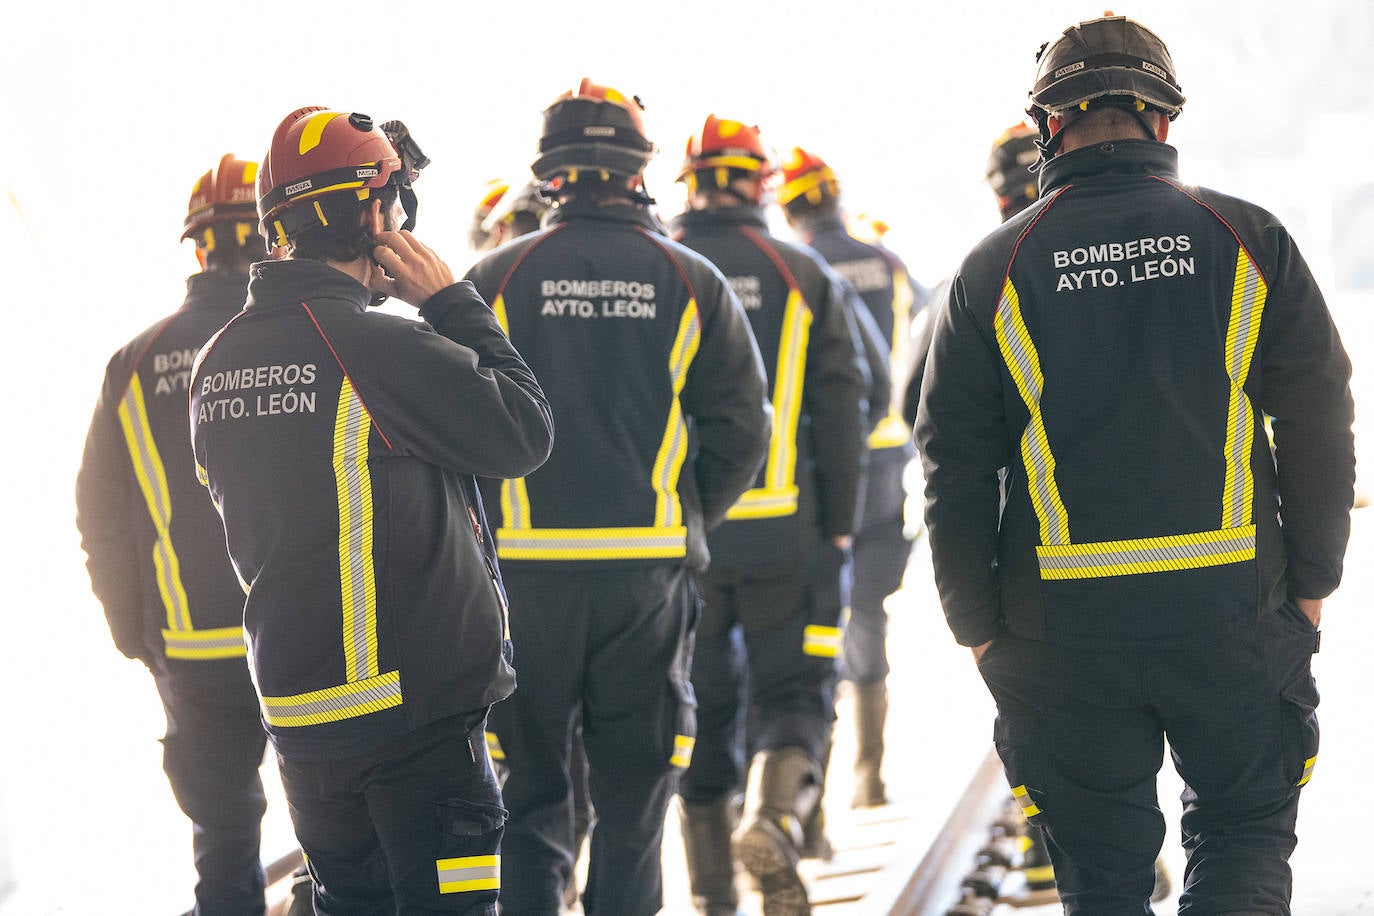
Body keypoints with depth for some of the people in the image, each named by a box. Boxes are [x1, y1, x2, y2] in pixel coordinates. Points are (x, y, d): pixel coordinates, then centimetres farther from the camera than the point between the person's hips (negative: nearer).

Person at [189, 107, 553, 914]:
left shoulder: (218, 363, 7)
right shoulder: (384, 347, -18)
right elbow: (525, 434, -9)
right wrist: (455, 304, -3)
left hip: (294, 701, 7)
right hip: (418, 700, -7)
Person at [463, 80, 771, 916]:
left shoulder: (496, 278, 0)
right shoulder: (691, 282, 3)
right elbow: (742, 430, 2)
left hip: (526, 568, -1)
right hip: (651, 575, 1)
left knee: (529, 794, 7)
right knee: (634, 799, 9)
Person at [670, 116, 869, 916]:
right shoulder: (805, 277, 0)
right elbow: (840, 408, -3)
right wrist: (839, 529, 4)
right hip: (785, 533, -1)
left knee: (699, 708, 13)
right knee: (793, 692, 8)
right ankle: (777, 812, -22)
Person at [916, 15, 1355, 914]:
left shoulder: (995, 268, 1)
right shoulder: (1247, 241, 0)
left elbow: (955, 468, 1)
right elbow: (1320, 425, 1)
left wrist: (979, 627, 9)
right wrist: (1311, 582, 10)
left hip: (1062, 628, 0)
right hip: (1230, 606, 0)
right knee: (1245, 837, 14)